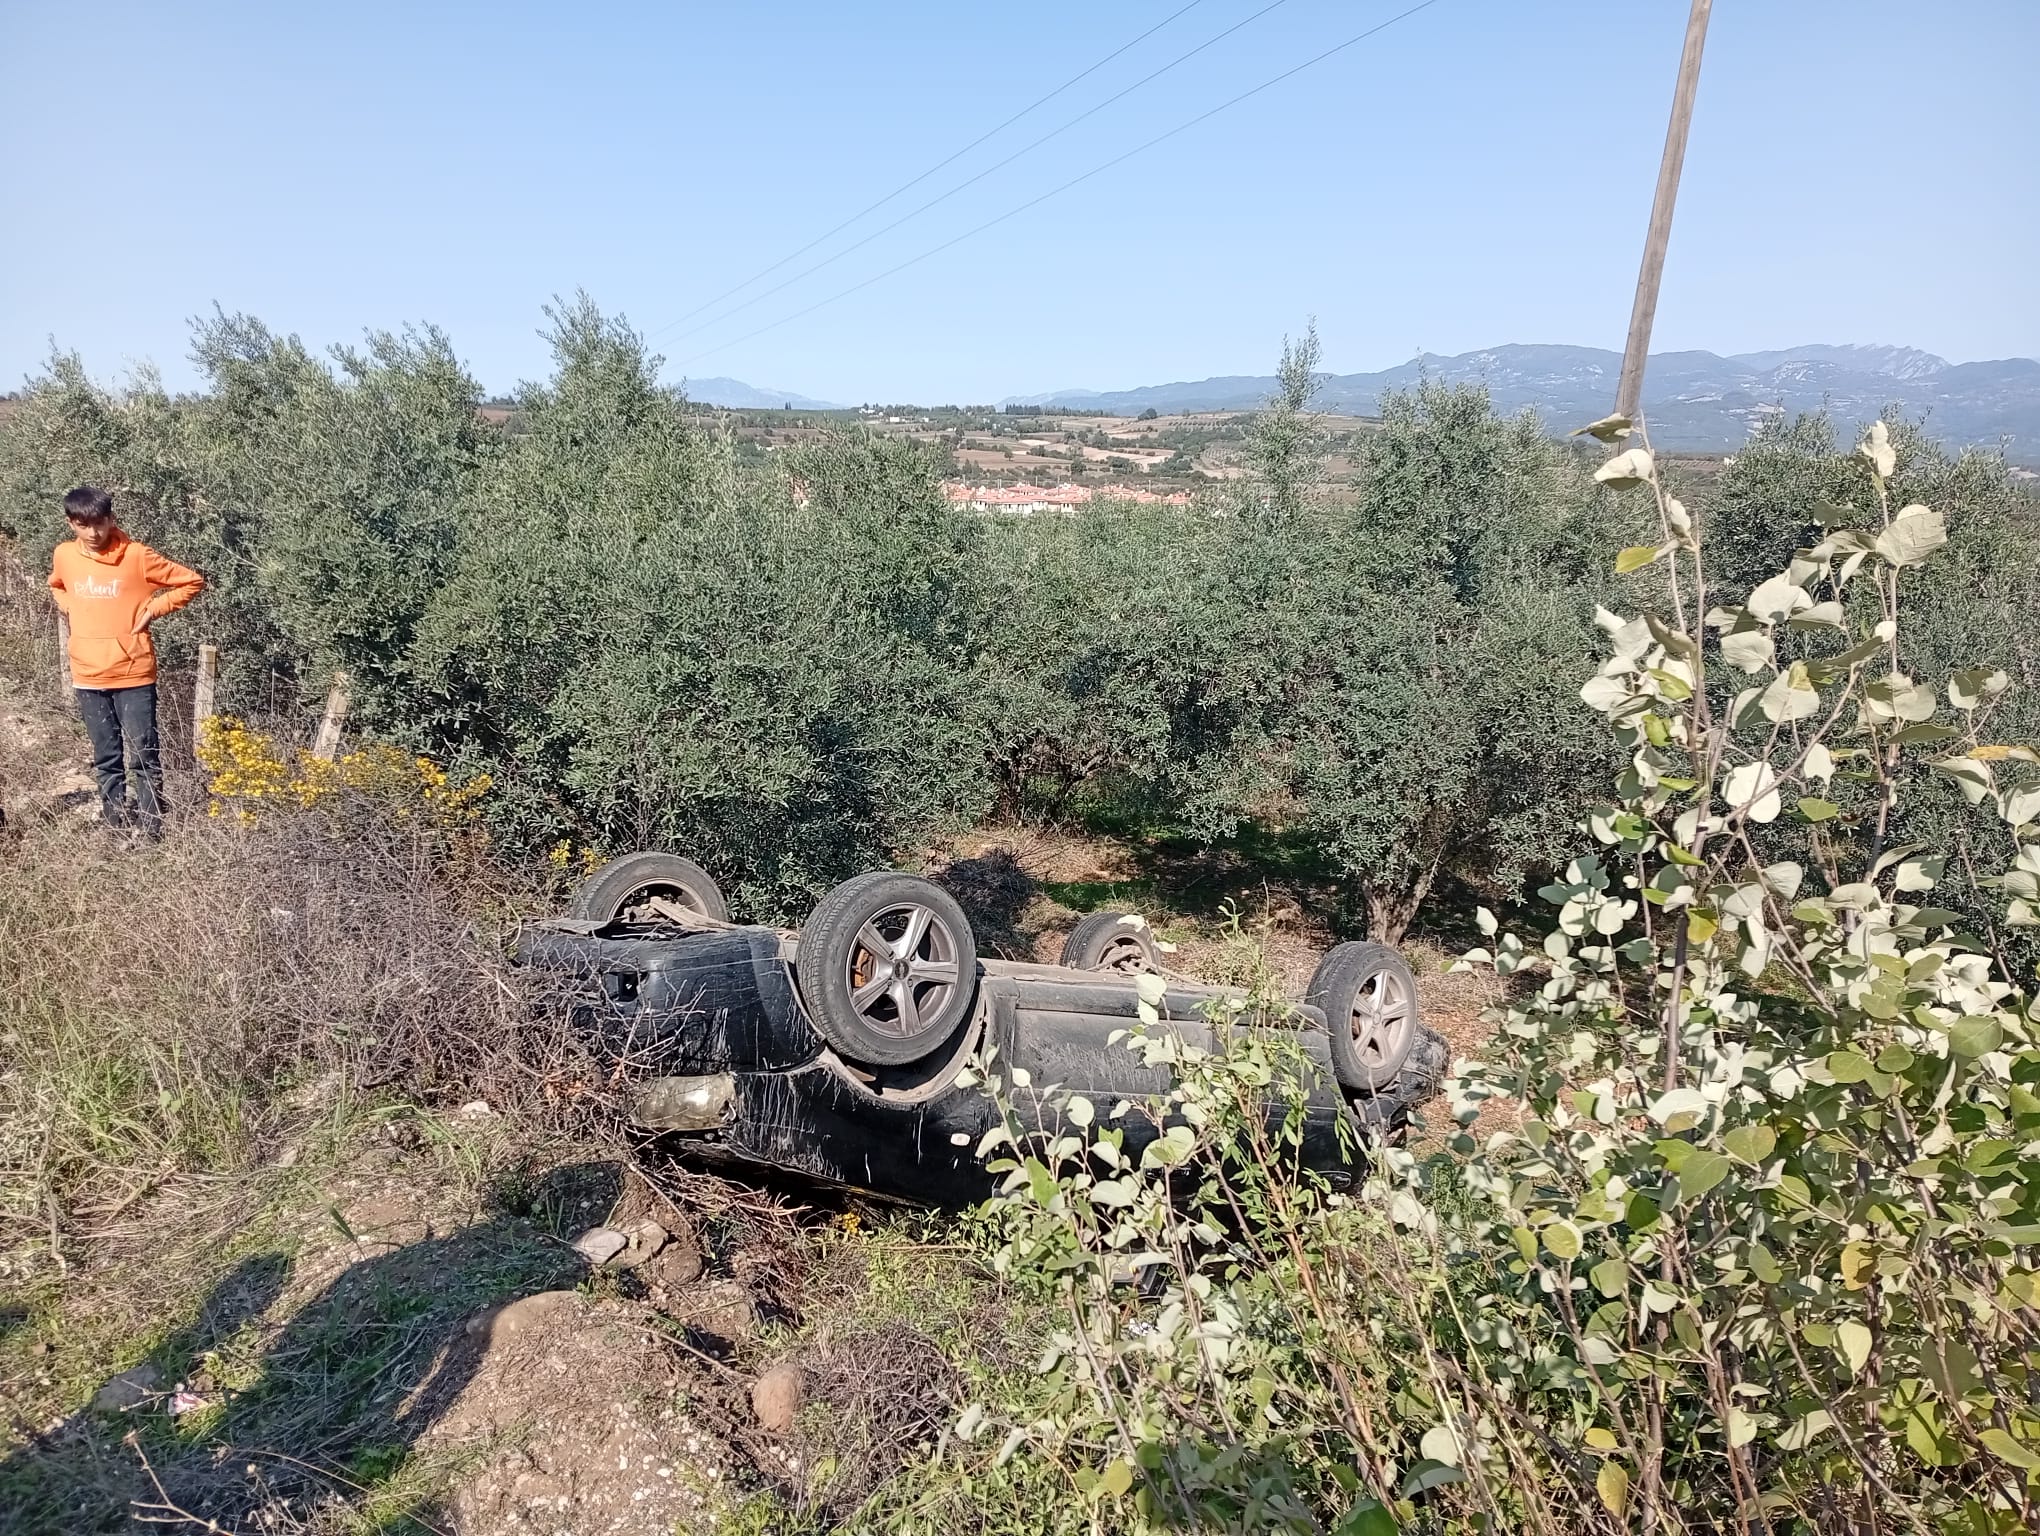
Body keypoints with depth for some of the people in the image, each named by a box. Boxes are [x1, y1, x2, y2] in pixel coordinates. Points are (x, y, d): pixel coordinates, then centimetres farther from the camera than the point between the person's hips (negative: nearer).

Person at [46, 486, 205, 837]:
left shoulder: (136, 555, -10)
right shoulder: (64, 556, 3)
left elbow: (193, 582, -5)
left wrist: (152, 609, -8)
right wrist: (72, 609, 8)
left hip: (133, 674, -4)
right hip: (88, 677, 4)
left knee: (144, 755, 0)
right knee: (106, 758, 13)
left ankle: (151, 830, 7)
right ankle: (115, 827, 22)